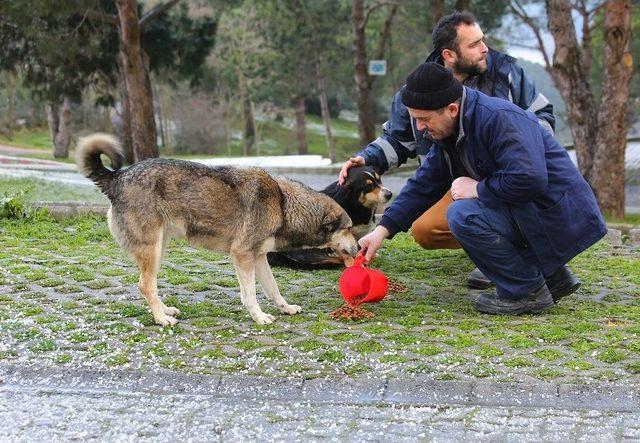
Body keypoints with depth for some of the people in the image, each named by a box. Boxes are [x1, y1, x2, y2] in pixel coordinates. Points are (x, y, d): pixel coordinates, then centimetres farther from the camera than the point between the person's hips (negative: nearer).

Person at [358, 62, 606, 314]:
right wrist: (382, 230, 5)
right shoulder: (448, 132, 7)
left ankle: (527, 291, -7)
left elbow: (529, 178, -33)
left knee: (463, 215, -22)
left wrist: (478, 189, -19)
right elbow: (424, 184, 12)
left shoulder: (498, 118, -23)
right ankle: (552, 277, 18)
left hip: (557, 215, -10)